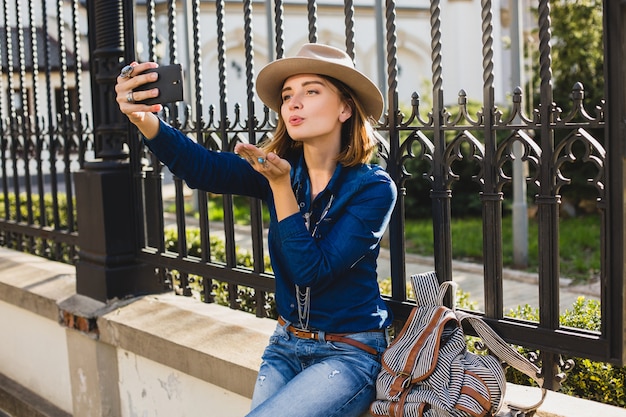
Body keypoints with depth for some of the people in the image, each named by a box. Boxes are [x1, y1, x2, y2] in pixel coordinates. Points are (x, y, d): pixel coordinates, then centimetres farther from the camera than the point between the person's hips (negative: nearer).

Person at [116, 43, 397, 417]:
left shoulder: (373, 187, -15)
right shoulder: (279, 167, -2)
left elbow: (312, 270, -20)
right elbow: (202, 167, -20)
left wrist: (280, 184, -26)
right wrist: (143, 119, -38)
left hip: (351, 354, -5)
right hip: (287, 344, 5)